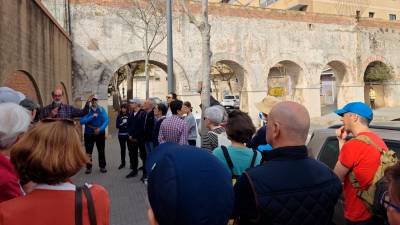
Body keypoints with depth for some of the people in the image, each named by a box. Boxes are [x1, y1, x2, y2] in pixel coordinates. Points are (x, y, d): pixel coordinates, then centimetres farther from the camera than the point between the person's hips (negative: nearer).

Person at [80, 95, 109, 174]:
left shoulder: (102, 109, -4)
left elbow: (106, 120, -10)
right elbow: (82, 121, -18)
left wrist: (100, 129, -23)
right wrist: (92, 117, -26)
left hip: (100, 133, 1)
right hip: (89, 134, -1)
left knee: (101, 151, 9)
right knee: (88, 151, 7)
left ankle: (102, 166, 22)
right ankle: (88, 167, 20)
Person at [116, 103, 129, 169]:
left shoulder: (130, 115, -3)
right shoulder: (119, 116, 5)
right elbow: (117, 125, 1)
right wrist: (122, 124, -13)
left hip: (128, 134, -3)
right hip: (121, 135, 3)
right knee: (122, 149, 10)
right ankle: (122, 163, 21)